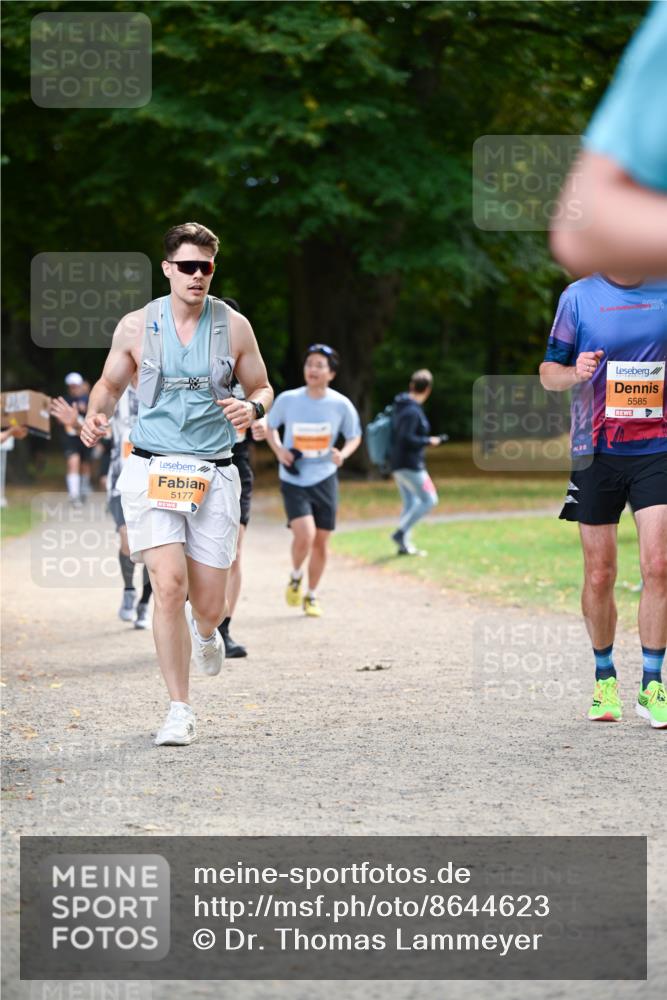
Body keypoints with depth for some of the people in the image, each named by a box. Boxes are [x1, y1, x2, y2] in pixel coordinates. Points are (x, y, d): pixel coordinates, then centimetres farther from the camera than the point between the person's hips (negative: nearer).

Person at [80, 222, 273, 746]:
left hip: (214, 475, 1)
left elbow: (262, 387, 13)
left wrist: (253, 407, -10)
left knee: (209, 605, 1)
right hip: (153, 471, -1)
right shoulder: (136, 327, 2)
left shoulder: (234, 326, 3)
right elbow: (110, 383, 16)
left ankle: (204, 632, 43)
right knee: (169, 586, -16)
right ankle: (180, 711, -4)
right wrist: (97, 413, -6)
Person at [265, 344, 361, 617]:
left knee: (321, 542, 6)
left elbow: (354, 437, 8)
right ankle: (295, 578, 11)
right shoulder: (288, 400, -8)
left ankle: (311, 595, 27)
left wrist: (343, 454, -13)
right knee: (304, 535, -20)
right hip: (293, 480, -2)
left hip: (324, 479, 2)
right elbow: (271, 427, 9)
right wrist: (278, 449, -10)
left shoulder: (341, 405, -7)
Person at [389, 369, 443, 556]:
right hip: (410, 464, -10)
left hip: (398, 463, 10)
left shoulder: (399, 406, 10)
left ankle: (405, 544, 15)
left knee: (410, 503, 15)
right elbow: (407, 438, -25)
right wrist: (429, 441, -14)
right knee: (429, 499, -5)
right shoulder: (412, 411, -19)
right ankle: (401, 533, -8)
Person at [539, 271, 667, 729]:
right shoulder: (579, 297, 2)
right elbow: (548, 373, 6)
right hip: (597, 450, 0)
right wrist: (575, 373, -15)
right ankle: (605, 678, 22)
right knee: (600, 575, 4)